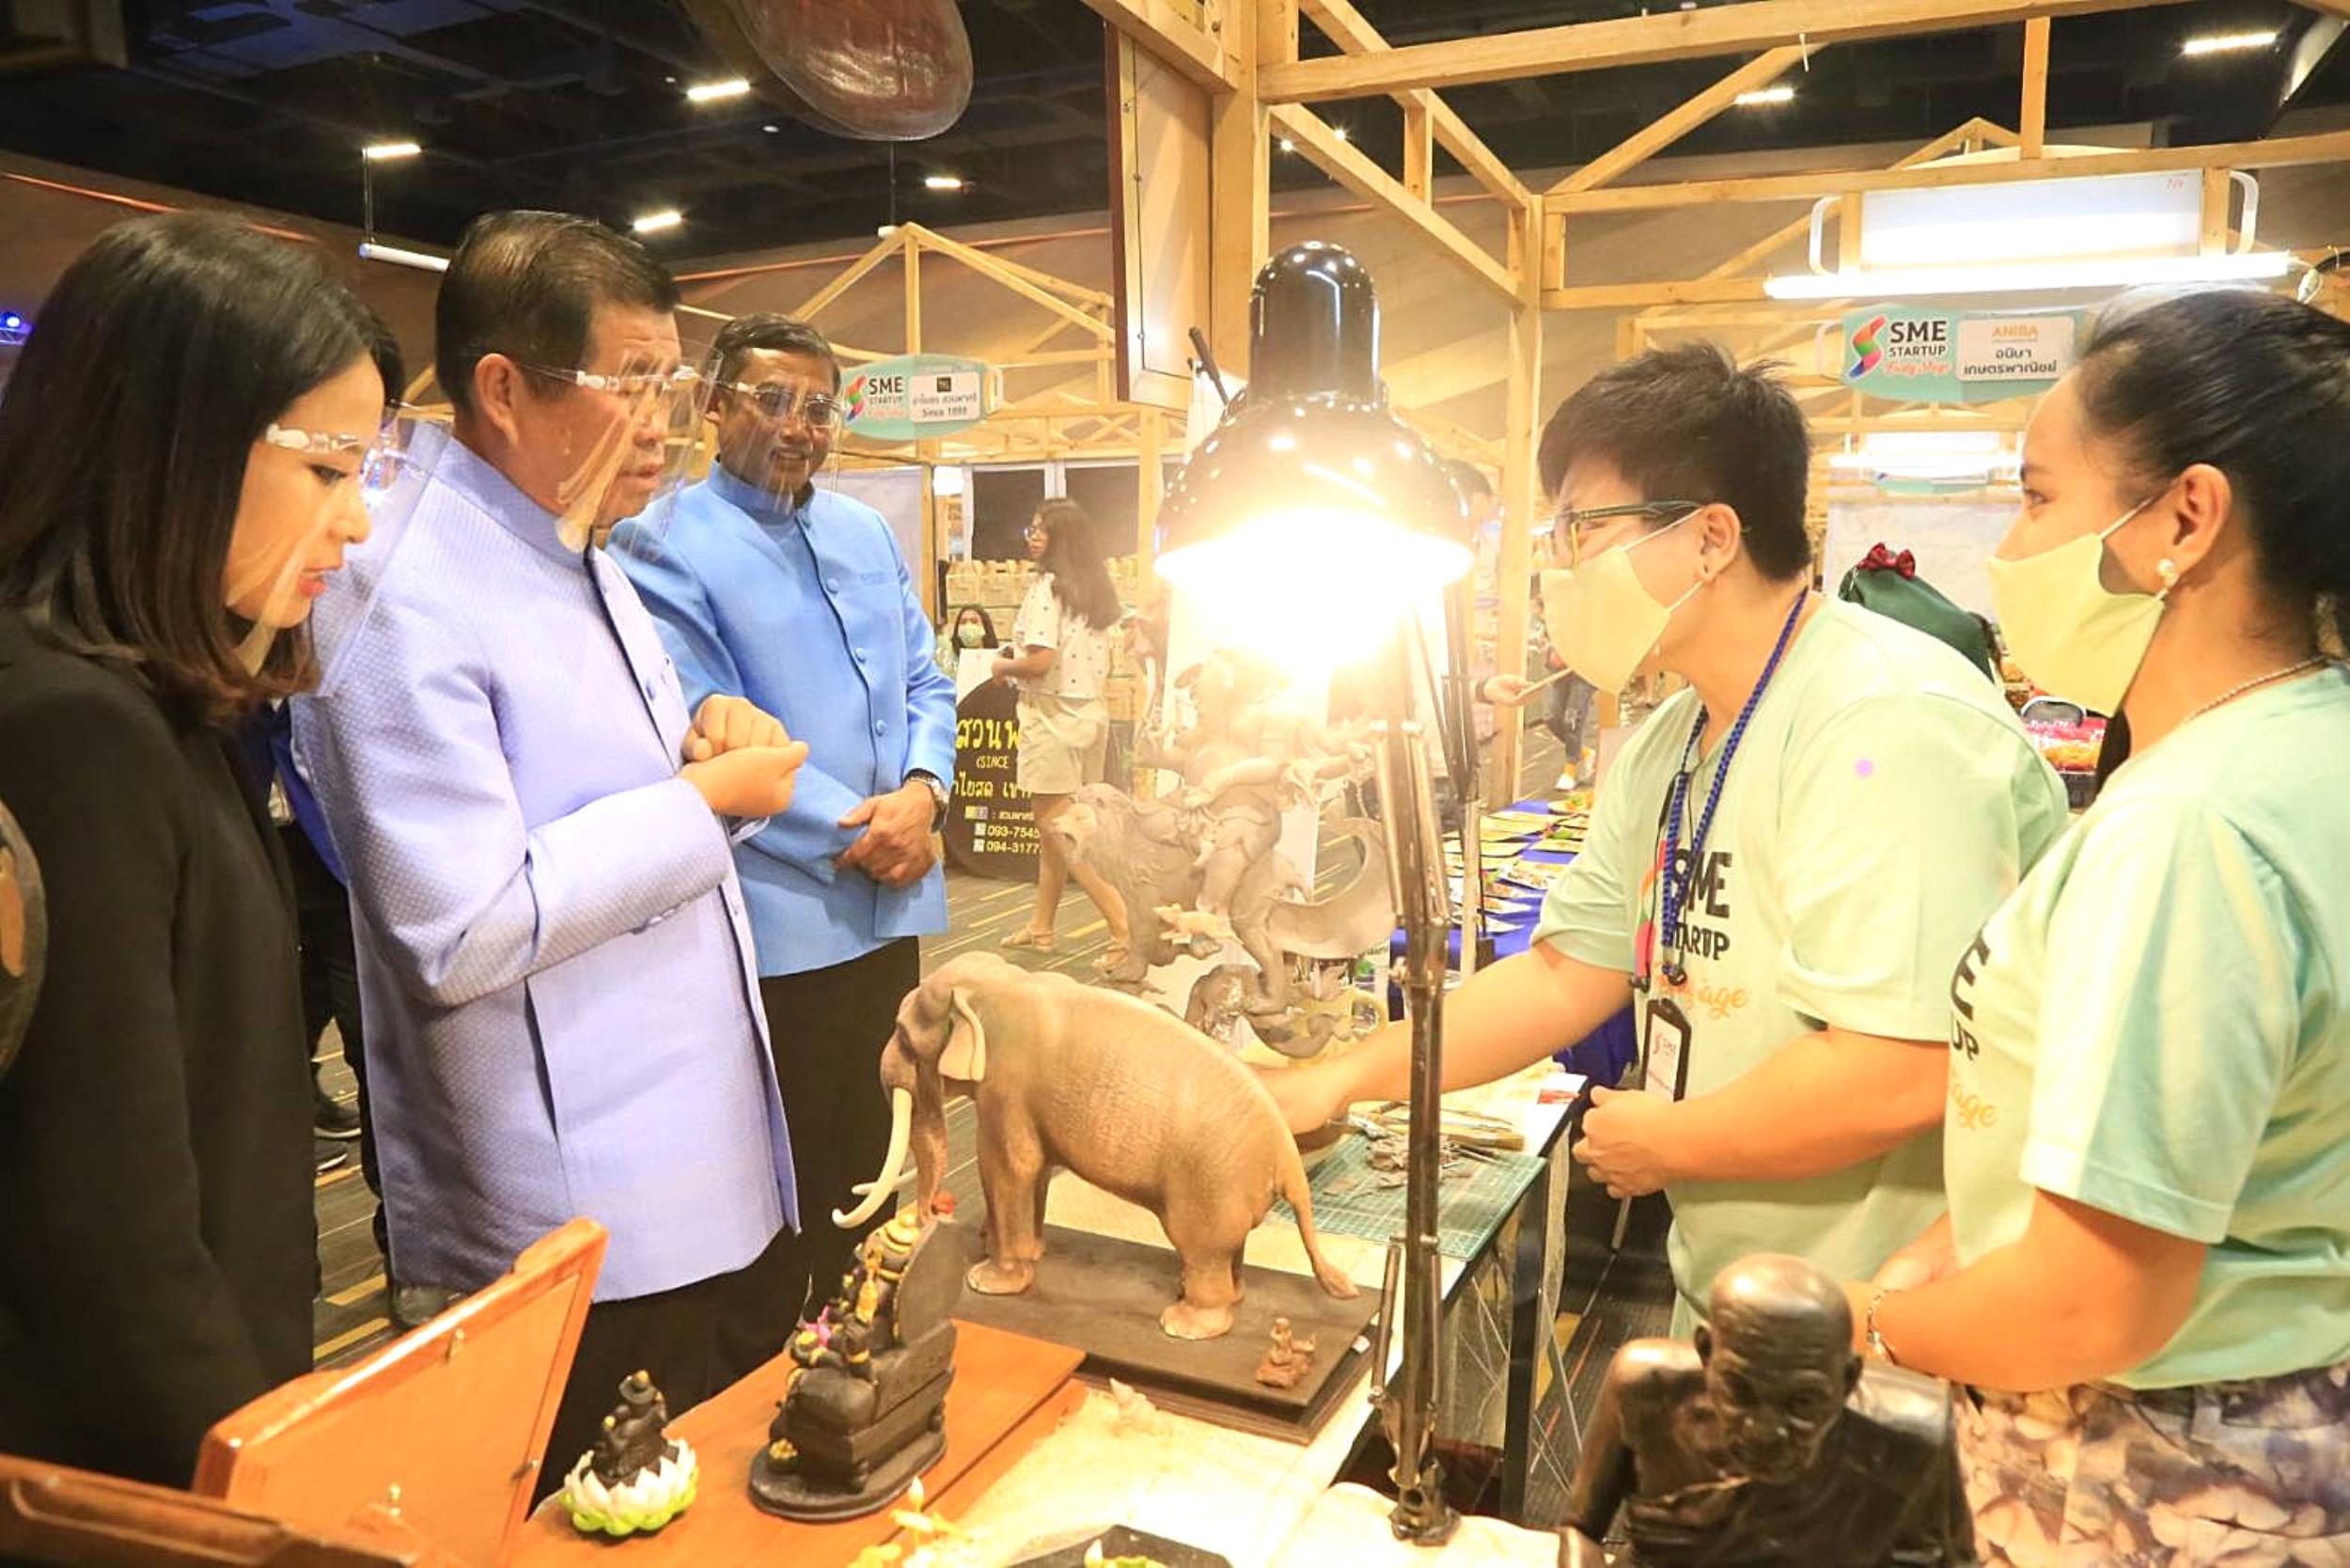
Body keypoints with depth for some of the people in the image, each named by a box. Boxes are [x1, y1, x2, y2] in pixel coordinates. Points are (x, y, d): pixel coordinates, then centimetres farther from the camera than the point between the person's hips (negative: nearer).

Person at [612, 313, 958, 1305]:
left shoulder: (867, 533, 12)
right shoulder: (663, 545, -9)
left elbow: (927, 683, 12)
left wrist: (922, 793, -8)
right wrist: (854, 836, -16)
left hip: (891, 903, 7)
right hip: (778, 916, -6)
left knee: (865, 1150, 21)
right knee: (788, 1175, 8)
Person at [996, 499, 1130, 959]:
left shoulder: (1047, 586, -15)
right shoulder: (1098, 589, 10)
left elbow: (1040, 662, -23)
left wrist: (1003, 667, -3)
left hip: (1052, 715, -8)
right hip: (1091, 712, 9)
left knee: (1056, 829, -3)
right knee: (1053, 826, 17)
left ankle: (1127, 929, -9)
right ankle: (1041, 927, 28)